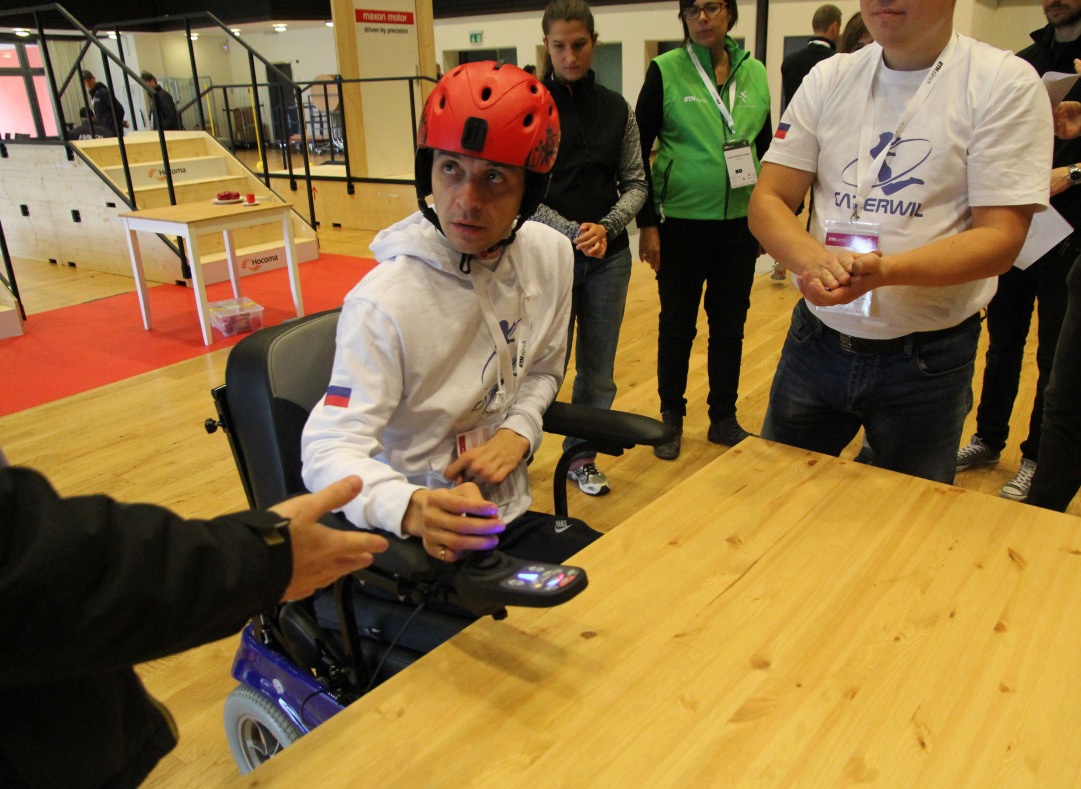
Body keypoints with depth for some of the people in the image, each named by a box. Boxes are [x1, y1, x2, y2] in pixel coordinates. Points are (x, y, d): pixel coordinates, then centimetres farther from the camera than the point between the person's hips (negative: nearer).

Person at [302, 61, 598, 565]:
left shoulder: (550, 255, -3)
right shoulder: (384, 305, -23)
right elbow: (328, 452, -28)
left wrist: (518, 433, -8)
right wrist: (411, 507, -48)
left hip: (510, 517, 7)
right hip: (415, 543, -6)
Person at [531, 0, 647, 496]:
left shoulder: (616, 108, 6)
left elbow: (635, 182, 7)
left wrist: (607, 227, -11)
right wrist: (573, 234, -17)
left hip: (610, 257, 4)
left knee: (598, 371, 10)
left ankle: (582, 457, 28)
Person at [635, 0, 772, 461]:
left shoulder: (755, 73, 6)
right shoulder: (666, 70, -5)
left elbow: (765, 148, 14)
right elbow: (639, 150, -5)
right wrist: (647, 223, -9)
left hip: (740, 225, 4)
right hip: (681, 224, -3)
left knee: (730, 326, 11)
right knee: (678, 326, 7)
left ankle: (724, 418, 27)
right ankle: (671, 419, 23)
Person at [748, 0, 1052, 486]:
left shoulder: (1006, 82, -7)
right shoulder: (829, 78, 3)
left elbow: (1001, 237, -14)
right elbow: (767, 200, -2)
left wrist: (882, 270, -31)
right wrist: (815, 259, -24)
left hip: (928, 360, -2)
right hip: (815, 339, 3)